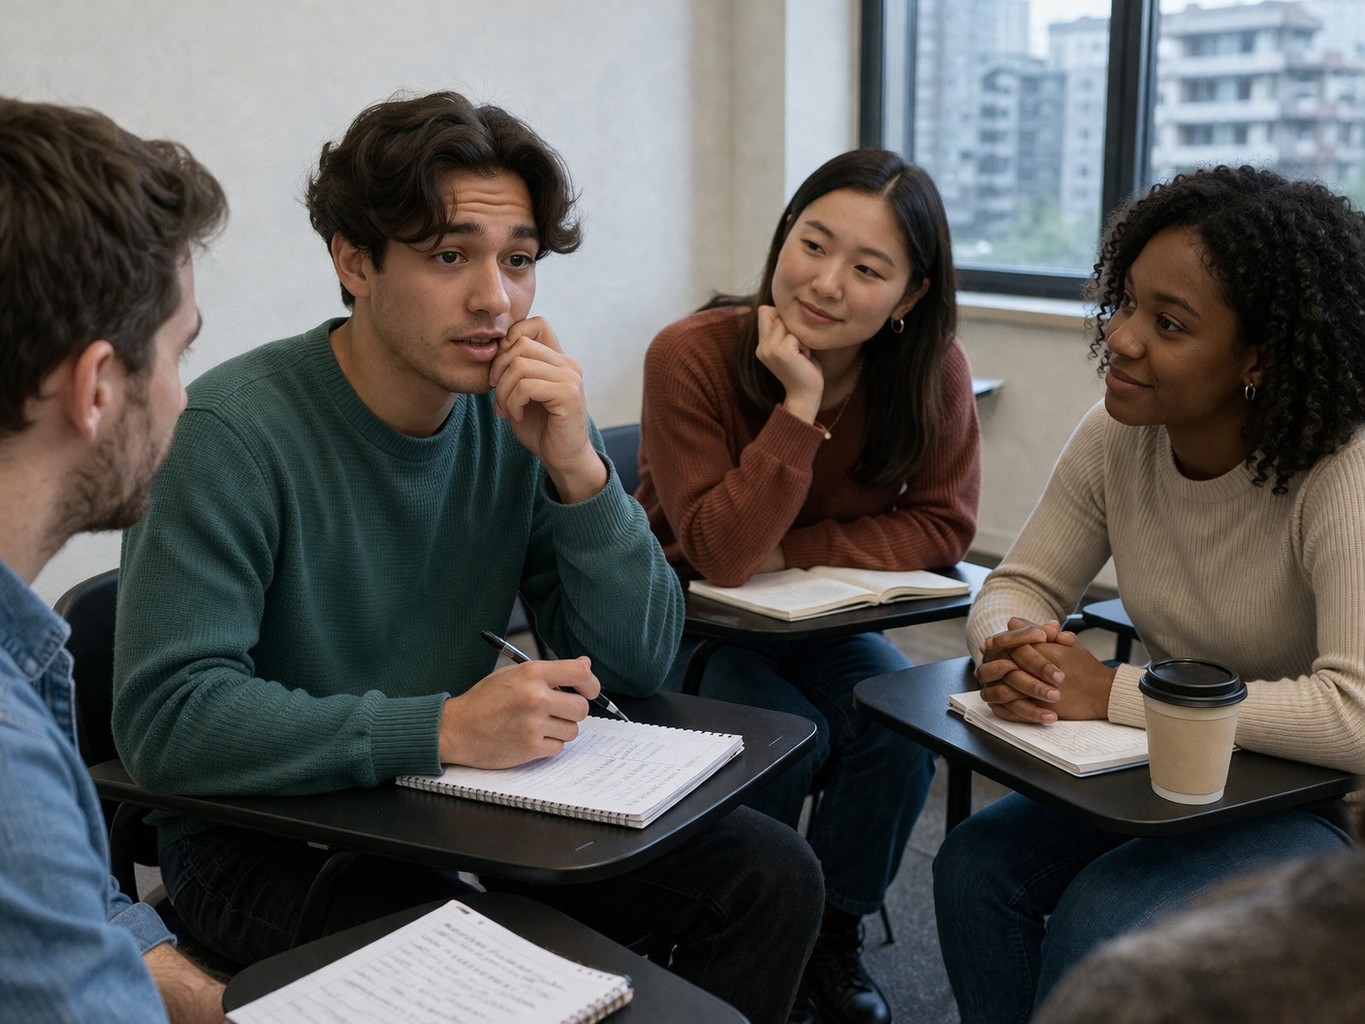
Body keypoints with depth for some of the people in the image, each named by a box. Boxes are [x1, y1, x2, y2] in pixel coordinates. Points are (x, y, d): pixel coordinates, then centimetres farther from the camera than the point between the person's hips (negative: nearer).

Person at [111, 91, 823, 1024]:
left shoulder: (525, 413, -4)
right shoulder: (237, 429, -20)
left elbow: (640, 665, -5)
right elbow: (166, 713, -26)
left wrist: (577, 468, -20)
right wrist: (443, 728, -31)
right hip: (270, 834, -5)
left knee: (773, 876, -2)